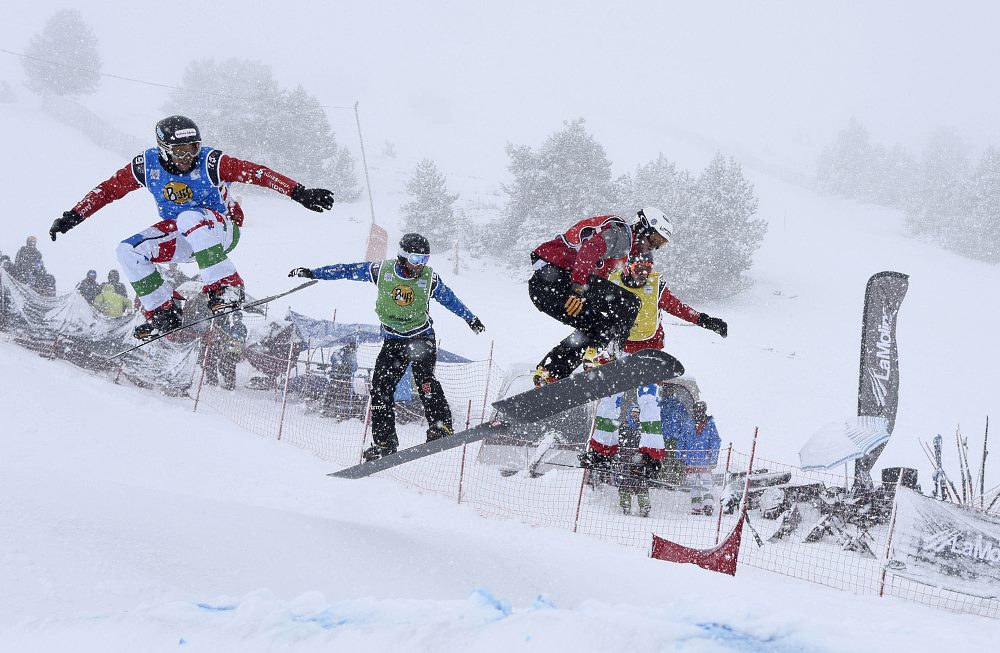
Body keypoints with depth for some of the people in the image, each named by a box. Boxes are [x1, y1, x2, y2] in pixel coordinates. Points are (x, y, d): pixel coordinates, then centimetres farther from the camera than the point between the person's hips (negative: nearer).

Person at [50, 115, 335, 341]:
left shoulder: (210, 162, -22)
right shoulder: (147, 165, -12)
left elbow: (258, 173, -27)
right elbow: (109, 189, -3)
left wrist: (300, 193, -35)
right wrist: (72, 217, -7)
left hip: (222, 230, -5)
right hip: (180, 237, 5)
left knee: (189, 218, -38)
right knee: (128, 251, -12)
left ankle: (226, 287, -36)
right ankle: (163, 313, -6)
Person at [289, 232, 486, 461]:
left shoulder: (429, 278, -9)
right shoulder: (382, 270, -9)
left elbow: (450, 300, 9)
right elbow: (347, 270, -1)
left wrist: (471, 318, 21)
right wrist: (312, 273, 2)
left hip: (422, 336, -2)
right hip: (393, 340, 2)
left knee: (423, 377, -26)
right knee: (380, 387, -3)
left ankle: (441, 426, -28)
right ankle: (384, 442, 5)